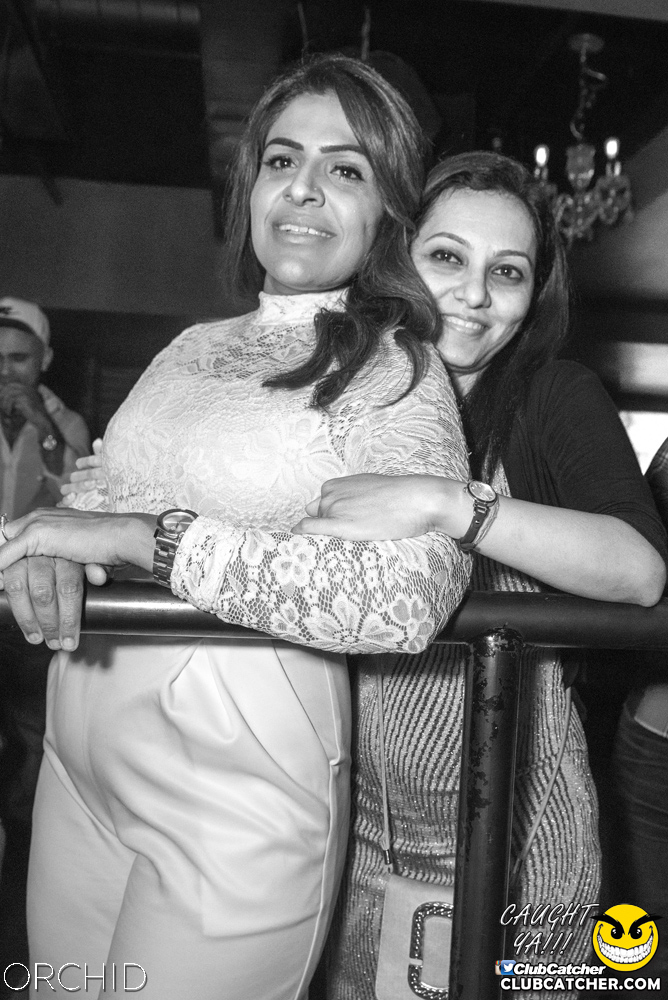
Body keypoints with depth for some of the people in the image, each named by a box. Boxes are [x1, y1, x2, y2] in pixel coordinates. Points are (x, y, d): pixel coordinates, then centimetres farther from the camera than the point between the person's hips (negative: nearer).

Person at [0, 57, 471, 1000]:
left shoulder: (398, 370, -10)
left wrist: (145, 536, -24)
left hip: (238, 802, -5)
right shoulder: (194, 345, 9)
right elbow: (94, 485, 15)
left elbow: (406, 599, -25)